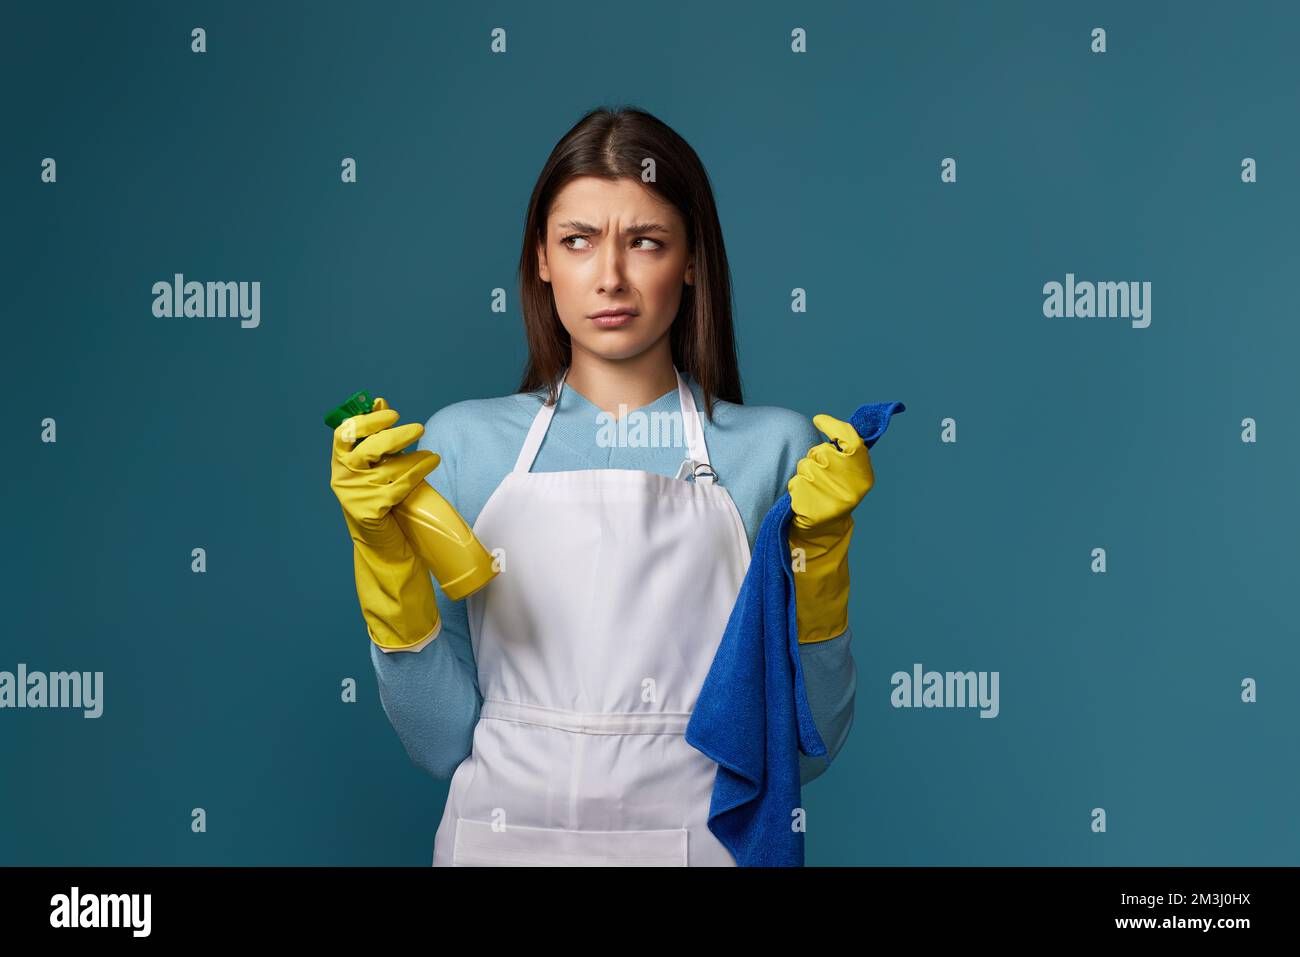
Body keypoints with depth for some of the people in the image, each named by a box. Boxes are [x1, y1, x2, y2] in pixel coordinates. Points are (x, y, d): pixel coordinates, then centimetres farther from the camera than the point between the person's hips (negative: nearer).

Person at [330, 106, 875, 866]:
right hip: (506, 834, 1)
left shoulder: (777, 452, -6)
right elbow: (443, 741, -4)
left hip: (705, 835, 0)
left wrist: (816, 552, -15)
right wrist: (385, 555, -15)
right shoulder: (464, 443, -3)